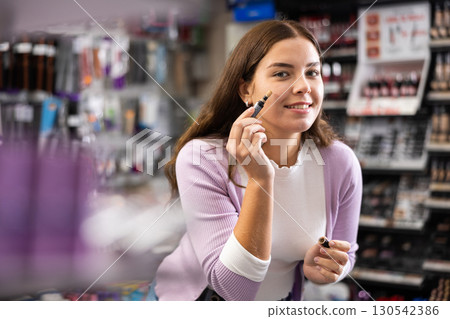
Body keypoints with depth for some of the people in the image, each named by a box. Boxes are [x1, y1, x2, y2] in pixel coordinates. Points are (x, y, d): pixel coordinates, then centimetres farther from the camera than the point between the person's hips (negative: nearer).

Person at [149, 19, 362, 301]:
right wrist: (259, 179, -34)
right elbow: (235, 289, -26)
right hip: (198, 297, -3)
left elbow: (344, 256, 4)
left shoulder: (340, 163, -12)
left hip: (282, 299, 4)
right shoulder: (201, 159, -22)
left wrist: (317, 268, -18)